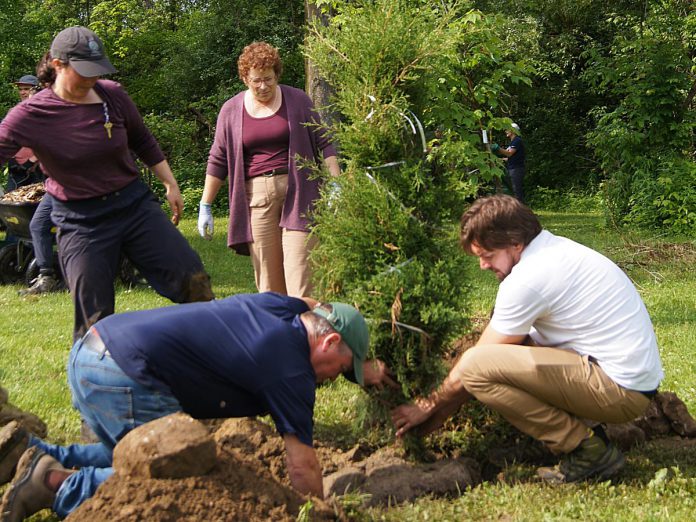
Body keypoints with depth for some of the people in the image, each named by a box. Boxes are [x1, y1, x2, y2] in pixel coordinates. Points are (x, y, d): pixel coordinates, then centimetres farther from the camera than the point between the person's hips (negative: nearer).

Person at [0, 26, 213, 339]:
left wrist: (171, 185, 15)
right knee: (94, 319, -2)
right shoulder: (30, 115, -13)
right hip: (81, 223, -3)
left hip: (135, 204, 3)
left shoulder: (112, 94, -3)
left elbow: (144, 143, 11)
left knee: (193, 280, 0)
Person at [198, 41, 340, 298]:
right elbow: (218, 161, 12)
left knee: (299, 266, -11)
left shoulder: (297, 101, 6)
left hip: (298, 192, -1)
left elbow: (323, 145, 9)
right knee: (267, 274, -1)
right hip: (256, 195, 1)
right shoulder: (231, 110, 8)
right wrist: (205, 207, 9)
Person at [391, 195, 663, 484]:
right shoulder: (556, 249, 13)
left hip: (620, 389, -10)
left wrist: (429, 407, 9)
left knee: (476, 365, -18)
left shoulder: (528, 278, -16)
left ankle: (587, 451, -9)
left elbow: (472, 368, -8)